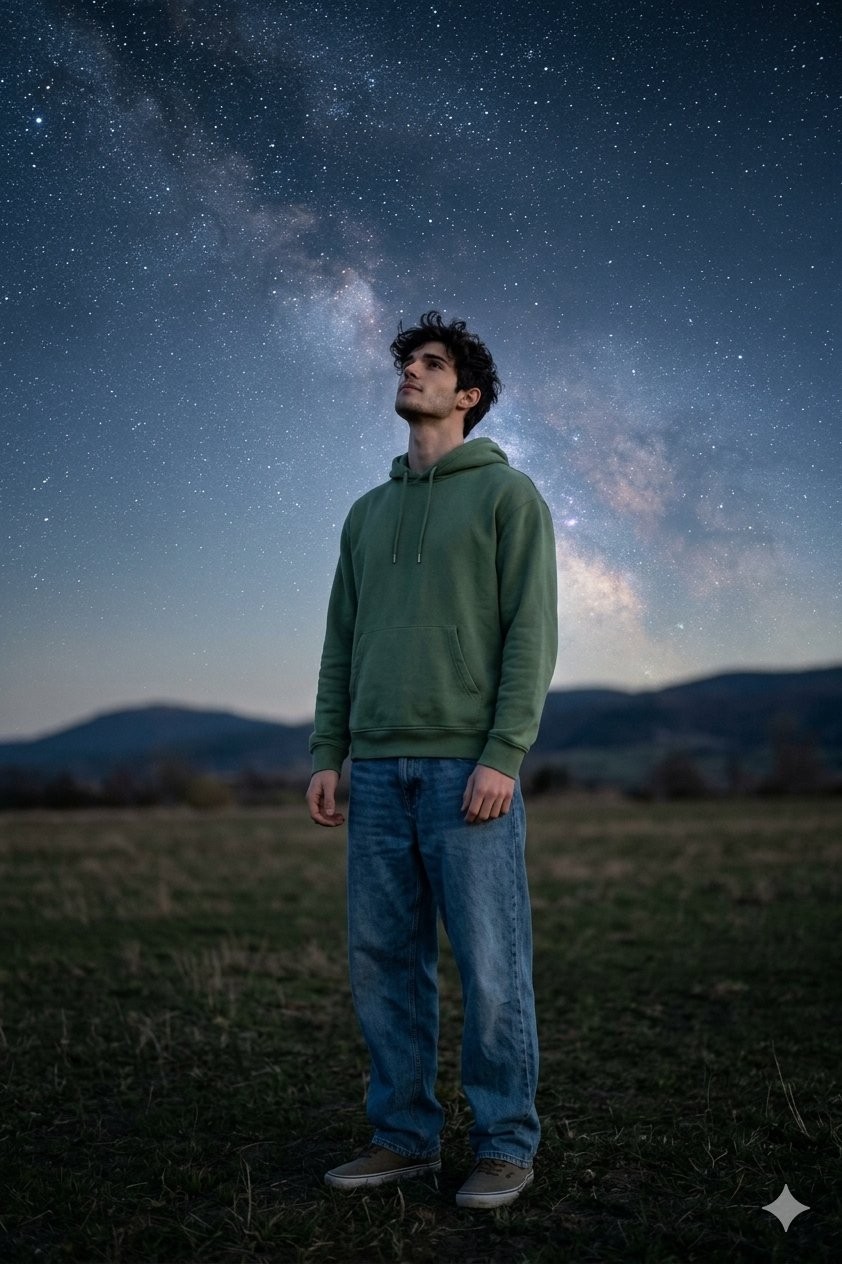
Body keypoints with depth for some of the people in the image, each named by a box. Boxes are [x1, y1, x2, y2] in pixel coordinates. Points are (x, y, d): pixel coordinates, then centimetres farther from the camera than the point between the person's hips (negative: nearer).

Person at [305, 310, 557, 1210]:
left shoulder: (507, 493, 2)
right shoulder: (367, 513, 20)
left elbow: (531, 633, -7)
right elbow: (341, 644, 18)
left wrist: (503, 756, -16)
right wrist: (327, 754, 9)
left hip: (469, 766, -5)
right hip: (379, 770, 6)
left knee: (489, 966, -1)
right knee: (382, 961, 7)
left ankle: (505, 1144, 12)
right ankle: (403, 1135, 20)